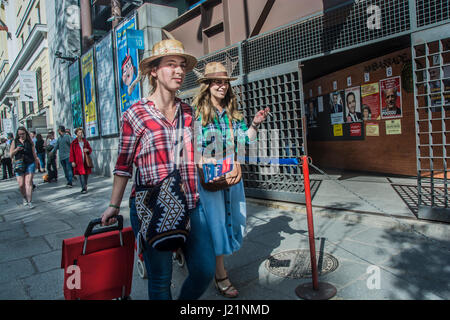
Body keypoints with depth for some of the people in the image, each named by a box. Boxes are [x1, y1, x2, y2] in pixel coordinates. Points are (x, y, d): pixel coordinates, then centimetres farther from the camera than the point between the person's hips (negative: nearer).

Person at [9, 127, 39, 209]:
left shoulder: (30, 141, 8)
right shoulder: (15, 142, 8)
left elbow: (34, 153, 14)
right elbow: (11, 154, 7)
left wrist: (36, 162, 13)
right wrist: (16, 149, -11)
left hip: (30, 164, -1)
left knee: (28, 183, -10)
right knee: (21, 185, -2)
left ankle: (29, 202, -9)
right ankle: (25, 198, 25)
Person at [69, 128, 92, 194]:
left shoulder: (85, 142, 13)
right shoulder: (73, 143, 2)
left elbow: (90, 149, 19)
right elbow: (71, 153, 0)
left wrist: (88, 150, -6)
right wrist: (72, 161, -7)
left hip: (86, 161, 4)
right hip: (79, 162, -4)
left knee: (86, 174, 8)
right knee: (81, 175, -10)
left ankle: (85, 187, 26)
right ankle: (84, 188, -10)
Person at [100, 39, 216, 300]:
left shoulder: (188, 112, 9)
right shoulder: (135, 114, -4)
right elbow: (124, 165, 2)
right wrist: (114, 206, 5)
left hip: (191, 206, 4)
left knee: (205, 271, 7)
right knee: (160, 280, 8)